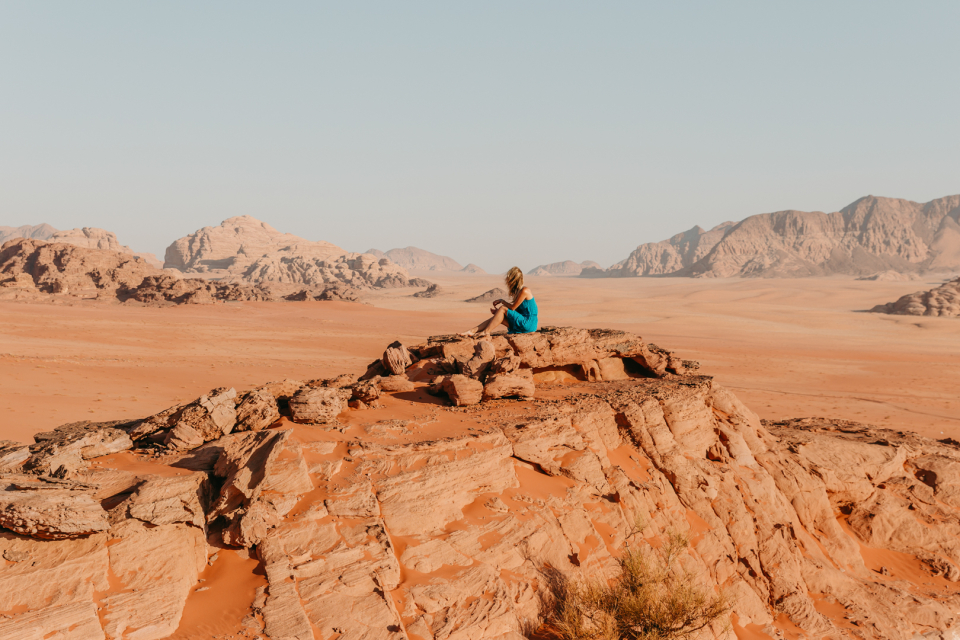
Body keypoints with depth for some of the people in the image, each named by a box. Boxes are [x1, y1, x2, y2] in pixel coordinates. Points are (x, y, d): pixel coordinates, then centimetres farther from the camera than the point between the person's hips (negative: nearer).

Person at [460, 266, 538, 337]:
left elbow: (513, 307, -13)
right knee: (499, 316, -2)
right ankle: (472, 331, -8)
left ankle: (486, 332, -13)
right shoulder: (518, 291, 15)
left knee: (502, 309, -14)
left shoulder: (524, 291, -15)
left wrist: (502, 301, 3)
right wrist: (497, 311, 2)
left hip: (528, 324, -9)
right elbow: (515, 309, 13)